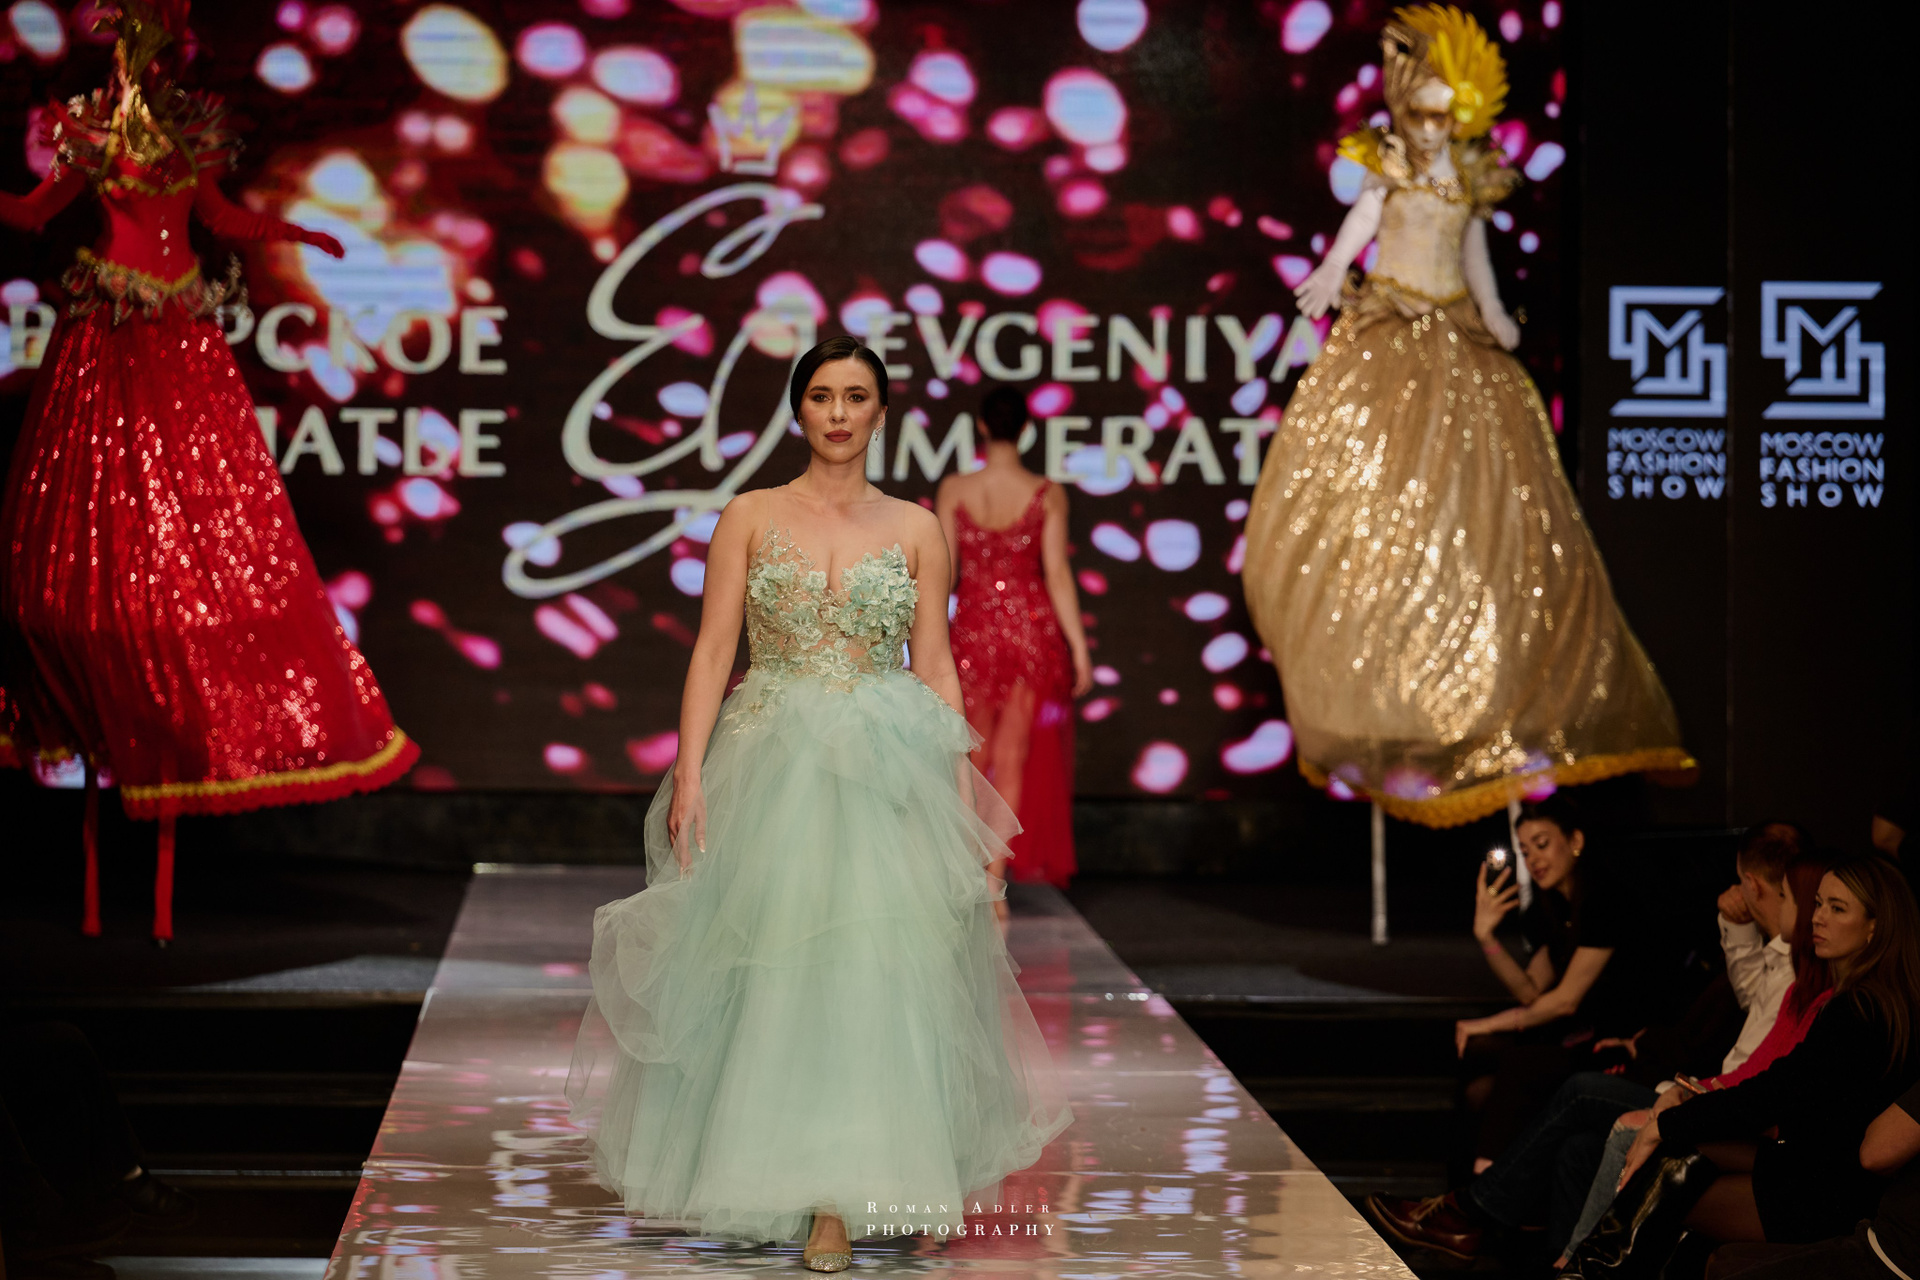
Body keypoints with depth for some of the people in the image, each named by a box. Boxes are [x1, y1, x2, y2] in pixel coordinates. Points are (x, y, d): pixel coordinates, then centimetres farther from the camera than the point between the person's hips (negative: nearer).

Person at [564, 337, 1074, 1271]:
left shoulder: (915, 530, 8)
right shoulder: (751, 518, 6)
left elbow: (936, 668, 8)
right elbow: (713, 651, 1)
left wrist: (964, 794, 2)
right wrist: (689, 774, -9)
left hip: (886, 774, 0)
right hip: (768, 767, 0)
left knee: (876, 965, -8)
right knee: (770, 967, -1)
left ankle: (841, 1196, -5)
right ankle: (772, 1179, 14)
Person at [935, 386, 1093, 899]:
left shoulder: (953, 490, -4)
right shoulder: (1048, 495, -6)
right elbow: (1058, 573, -9)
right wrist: (1079, 646, -5)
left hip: (974, 630, 0)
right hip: (1033, 628, 0)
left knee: (972, 758, 15)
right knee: (1013, 760, 3)